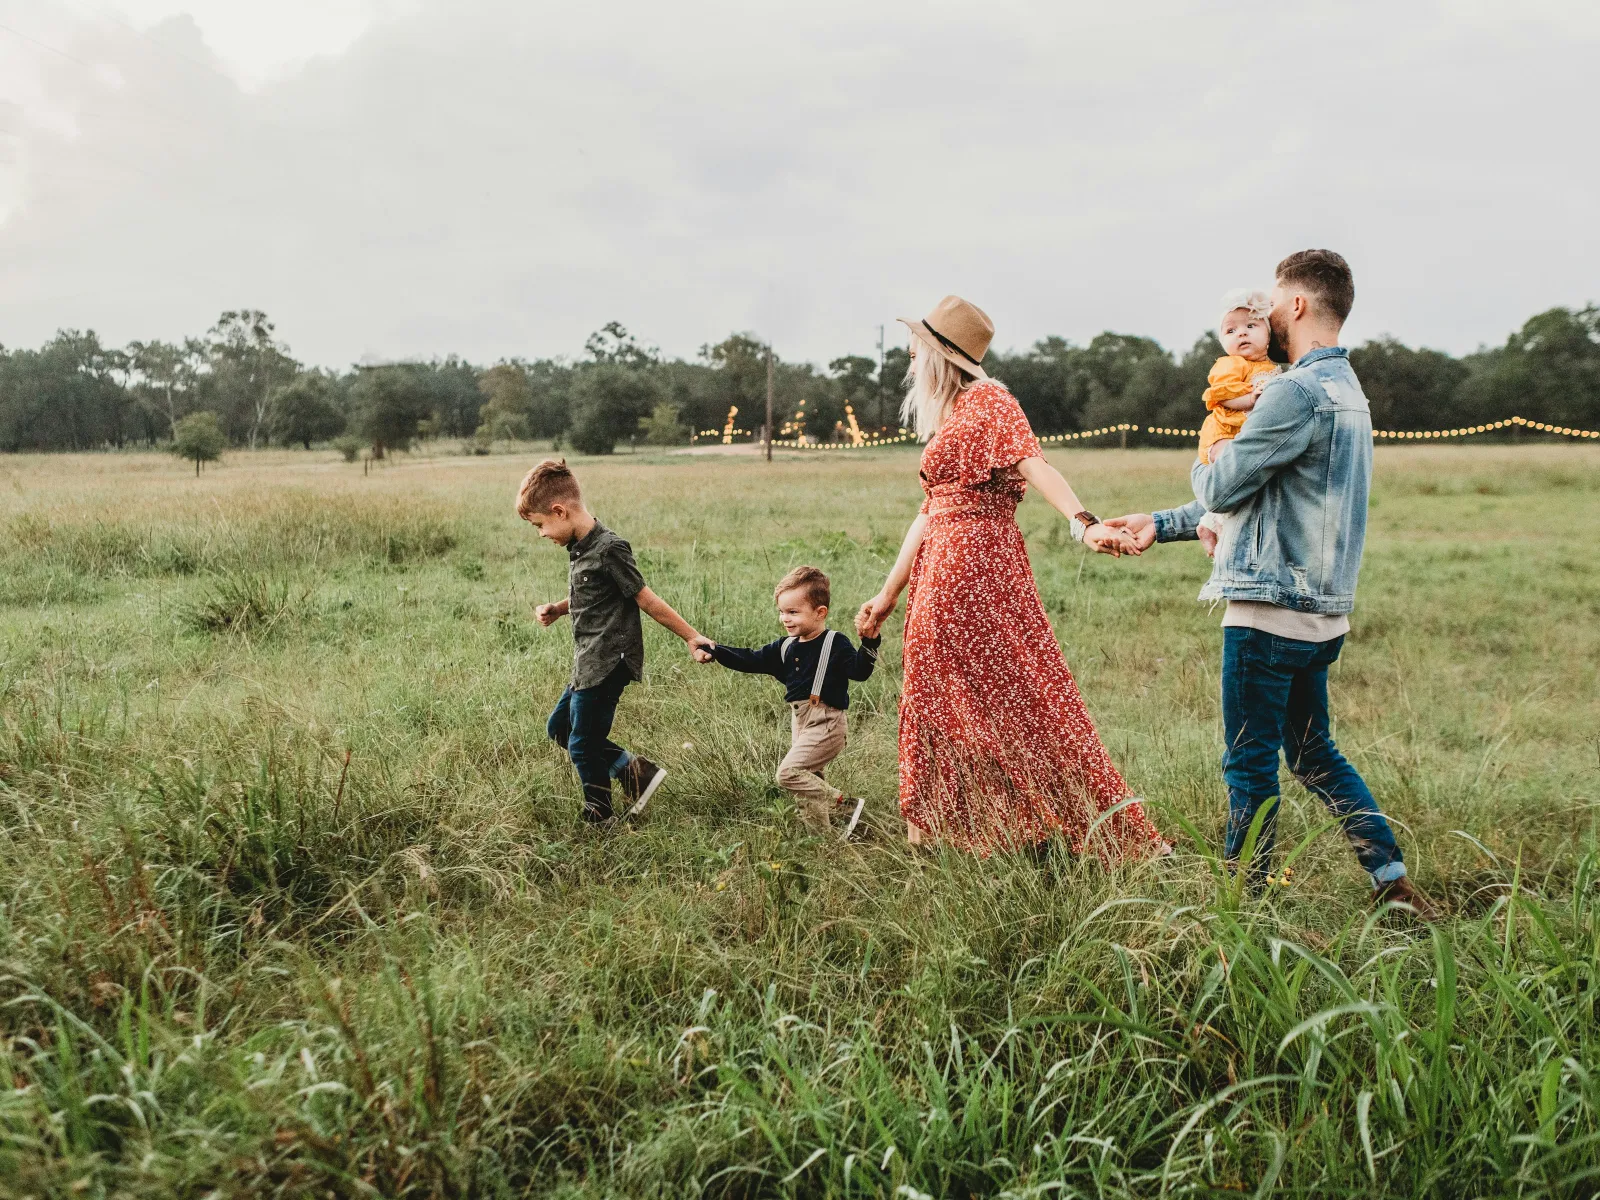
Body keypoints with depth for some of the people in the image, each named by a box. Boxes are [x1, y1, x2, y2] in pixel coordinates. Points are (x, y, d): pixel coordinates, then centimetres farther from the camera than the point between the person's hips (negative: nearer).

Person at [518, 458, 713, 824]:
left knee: (582, 746, 0)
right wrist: (556, 610, 6)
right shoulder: (579, 548, 8)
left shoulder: (608, 549, -20)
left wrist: (691, 637, -12)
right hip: (589, 664, 10)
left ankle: (598, 820, 20)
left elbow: (645, 599, -15)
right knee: (559, 728, 19)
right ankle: (634, 770, 17)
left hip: (607, 665, -10)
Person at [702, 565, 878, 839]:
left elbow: (859, 671, -21)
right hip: (800, 722, 8)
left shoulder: (836, 644, -10)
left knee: (789, 772, -18)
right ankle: (823, 835, 22)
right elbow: (752, 661, 12)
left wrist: (869, 644, -37)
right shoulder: (785, 647, 10)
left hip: (825, 724, -8)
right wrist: (716, 651, 3)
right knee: (806, 781, 11)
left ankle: (847, 804, -11)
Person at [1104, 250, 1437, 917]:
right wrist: (1160, 525, 19)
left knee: (1250, 764, 2)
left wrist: (1202, 466, 11)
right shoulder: (1346, 390, 17)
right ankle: (1394, 881, 21)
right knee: (1315, 755, 19)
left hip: (1270, 611, -10)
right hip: (1321, 612, 10)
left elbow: (1222, 490, -14)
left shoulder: (1298, 392, -17)